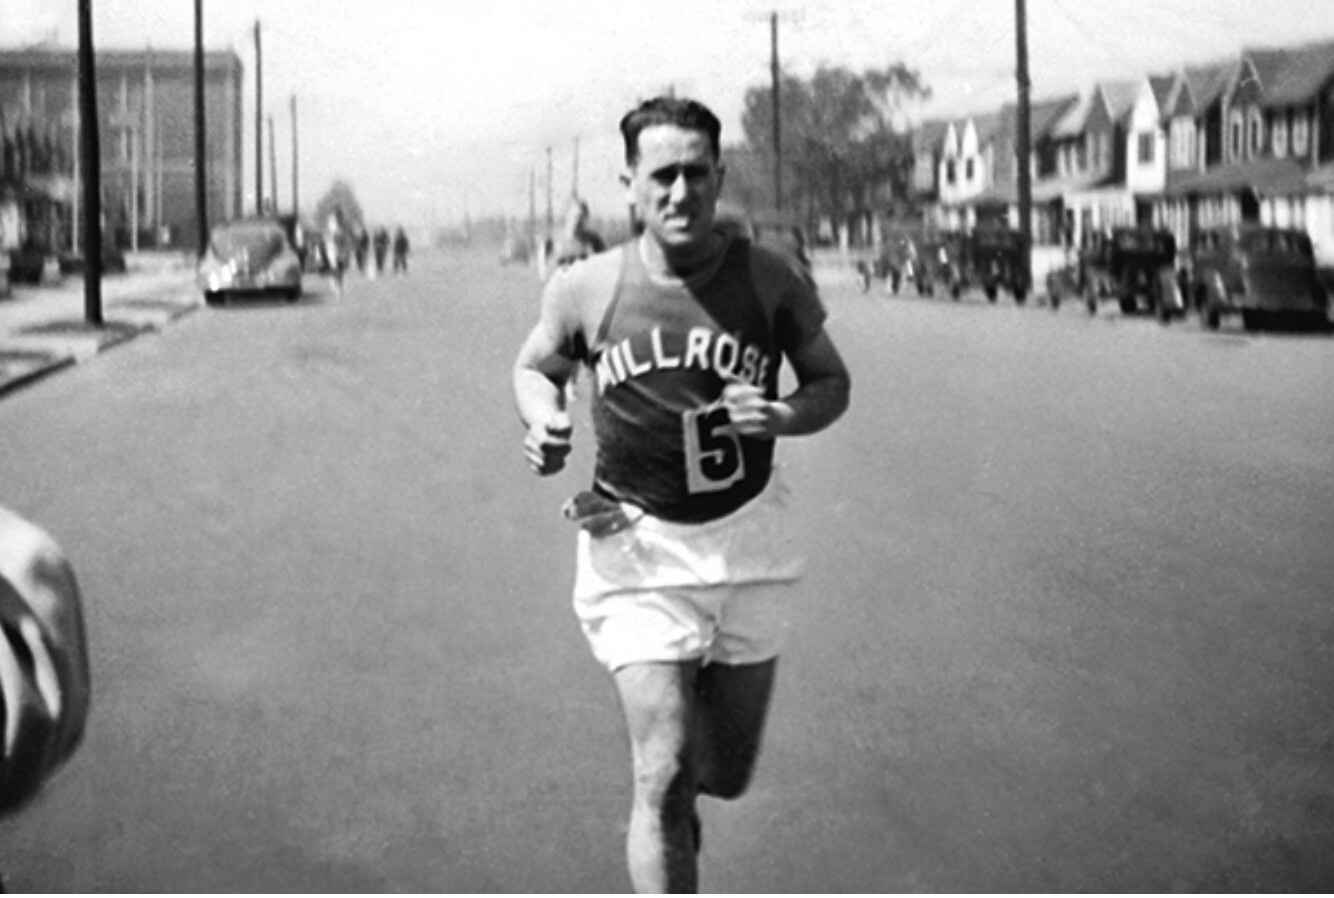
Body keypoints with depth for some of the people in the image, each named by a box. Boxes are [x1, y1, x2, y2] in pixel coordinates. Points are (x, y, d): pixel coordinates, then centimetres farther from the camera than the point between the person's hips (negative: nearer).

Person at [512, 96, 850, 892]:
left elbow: (833, 381, 7)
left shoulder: (774, 282, -8)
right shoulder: (585, 289, -8)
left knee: (728, 776, 13)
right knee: (665, 778, -11)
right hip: (636, 550, -2)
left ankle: (664, 814, 50)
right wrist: (544, 420, -11)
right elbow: (536, 367, 12)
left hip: (748, 546, 2)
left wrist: (783, 416, -16)